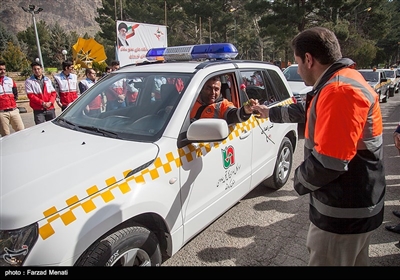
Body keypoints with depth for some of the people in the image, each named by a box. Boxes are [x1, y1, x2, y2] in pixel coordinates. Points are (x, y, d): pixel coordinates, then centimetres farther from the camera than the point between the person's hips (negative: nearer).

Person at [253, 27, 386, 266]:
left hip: (343, 211, -10)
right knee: (353, 260, 26)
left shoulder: (339, 90, -26)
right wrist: (270, 113, 35)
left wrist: (300, 180, -12)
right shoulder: (343, 81, 10)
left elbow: (328, 162, -31)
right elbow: (306, 111, 26)